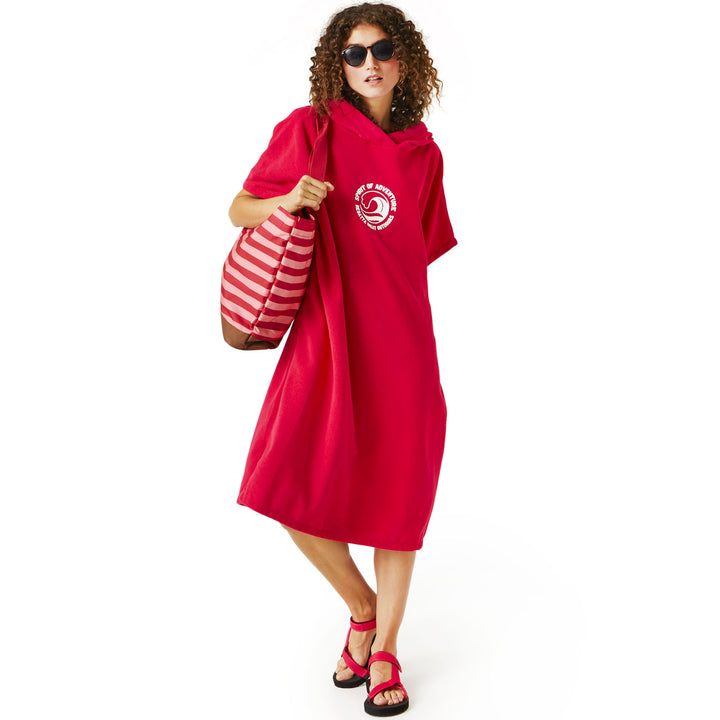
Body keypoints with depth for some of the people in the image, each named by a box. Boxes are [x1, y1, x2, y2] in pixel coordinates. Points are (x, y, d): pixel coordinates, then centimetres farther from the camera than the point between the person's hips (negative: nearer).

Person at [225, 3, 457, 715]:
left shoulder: (424, 154, 11)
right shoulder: (310, 128, 3)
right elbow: (238, 210, 6)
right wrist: (287, 199, -14)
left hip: (402, 343, 2)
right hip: (326, 336, -2)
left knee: (399, 497, 4)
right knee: (295, 493, -11)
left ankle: (385, 650, 23)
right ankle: (361, 609, 18)